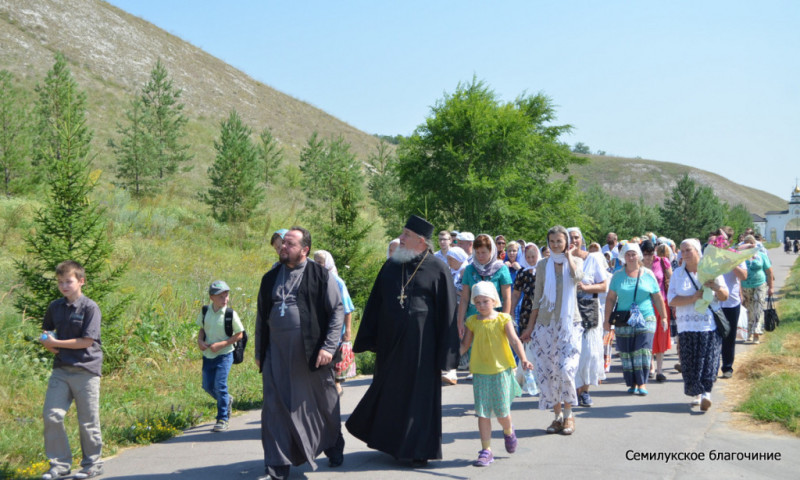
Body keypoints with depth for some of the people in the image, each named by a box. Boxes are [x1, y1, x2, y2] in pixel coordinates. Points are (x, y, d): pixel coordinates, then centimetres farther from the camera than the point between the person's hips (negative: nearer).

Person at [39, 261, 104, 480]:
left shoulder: (90, 307, -9)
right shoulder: (54, 307, 9)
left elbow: (87, 341, -14)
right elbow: (46, 332, 24)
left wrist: (57, 343, -12)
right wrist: (48, 343, 1)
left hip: (85, 369, -5)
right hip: (61, 369, 5)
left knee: (87, 421, 4)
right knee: (51, 415, -3)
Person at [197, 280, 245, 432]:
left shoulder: (230, 314, -13)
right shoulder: (205, 312, -1)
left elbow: (239, 334, -8)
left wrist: (221, 344, -18)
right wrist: (200, 340, -6)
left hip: (224, 355, -5)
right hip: (208, 355, 5)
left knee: (220, 385, -12)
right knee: (208, 386, 9)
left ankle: (222, 419, 3)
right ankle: (227, 400, 39)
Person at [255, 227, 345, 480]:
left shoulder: (320, 276, -2)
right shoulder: (270, 278, 11)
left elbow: (337, 312, -4)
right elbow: (261, 317, 17)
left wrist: (328, 347, -13)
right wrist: (259, 353, 15)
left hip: (311, 353, -3)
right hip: (277, 353, 3)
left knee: (324, 404, 11)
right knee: (275, 408, -1)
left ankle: (334, 449, 34)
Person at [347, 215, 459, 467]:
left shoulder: (437, 270, -6)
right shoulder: (391, 266, 8)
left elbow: (446, 312, -6)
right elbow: (375, 304, 12)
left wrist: (444, 354, -9)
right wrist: (368, 340, 7)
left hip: (420, 344, -5)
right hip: (390, 341, 5)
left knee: (419, 392, 2)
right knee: (390, 391, 13)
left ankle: (418, 449, 13)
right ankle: (391, 441, 30)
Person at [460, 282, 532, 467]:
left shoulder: (503, 319, -2)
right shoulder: (472, 322, 5)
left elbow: (514, 340, -11)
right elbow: (465, 345, 11)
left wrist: (523, 359, -25)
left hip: (501, 370, -2)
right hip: (480, 372, 2)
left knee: (502, 411, 1)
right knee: (482, 412, 0)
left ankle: (508, 431, 35)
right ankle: (486, 450, 7)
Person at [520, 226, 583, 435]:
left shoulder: (576, 261, 4)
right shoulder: (542, 265, 9)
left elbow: (577, 277, -21)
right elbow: (537, 298, 11)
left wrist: (568, 255, -7)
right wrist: (530, 327, 10)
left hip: (569, 323, -3)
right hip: (545, 324, 3)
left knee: (566, 369, -14)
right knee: (547, 371, 1)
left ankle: (568, 414, 4)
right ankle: (557, 415, 14)